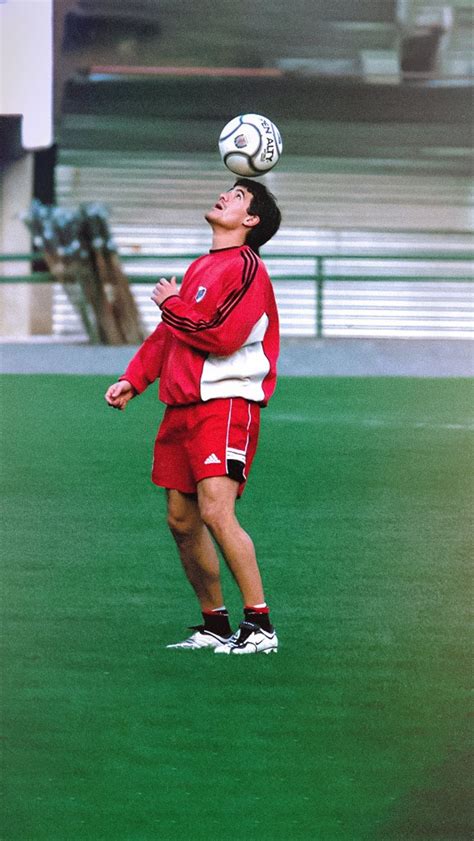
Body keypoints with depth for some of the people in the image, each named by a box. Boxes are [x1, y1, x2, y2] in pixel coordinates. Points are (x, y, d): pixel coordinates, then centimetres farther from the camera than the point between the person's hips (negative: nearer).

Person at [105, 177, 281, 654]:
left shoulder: (246, 267, -8)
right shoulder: (199, 269, 20)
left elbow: (222, 335, -19)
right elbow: (169, 335, 27)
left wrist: (172, 304, -5)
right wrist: (133, 380, 16)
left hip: (226, 404, -9)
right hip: (182, 406, 9)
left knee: (216, 511, -20)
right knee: (181, 520, 8)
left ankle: (260, 627, -17)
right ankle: (215, 627, 17)